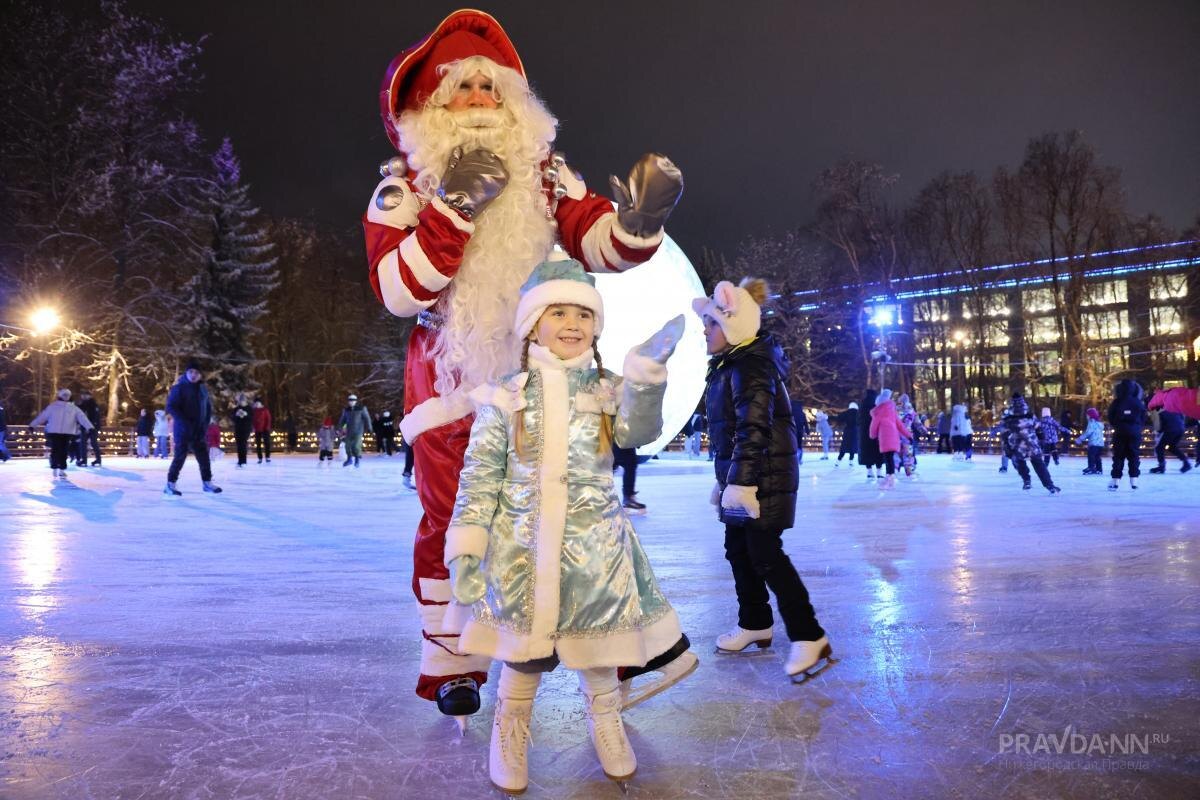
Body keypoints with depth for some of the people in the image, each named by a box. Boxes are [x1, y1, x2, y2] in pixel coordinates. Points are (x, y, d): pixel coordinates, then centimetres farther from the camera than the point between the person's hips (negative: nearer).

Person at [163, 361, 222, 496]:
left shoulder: (203, 389, 8)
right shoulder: (179, 388, -9)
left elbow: (208, 408, 15)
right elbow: (171, 407, -15)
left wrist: (205, 424, 2)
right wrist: (185, 422, -21)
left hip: (199, 430, 6)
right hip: (183, 430, -6)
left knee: (203, 456, 11)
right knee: (180, 456, -8)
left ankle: (207, 483, 22)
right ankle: (170, 485, 0)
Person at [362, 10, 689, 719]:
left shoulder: (543, 173, 3)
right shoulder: (405, 186, -2)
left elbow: (598, 242, -10)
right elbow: (398, 289, -15)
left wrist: (637, 223, -33)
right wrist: (452, 207, -23)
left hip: (540, 367, 1)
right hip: (449, 376, 0)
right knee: (450, 520, 7)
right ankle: (451, 662, 24)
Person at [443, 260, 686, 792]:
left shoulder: (609, 392, 2)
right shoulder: (504, 397, -2)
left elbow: (640, 431, -18)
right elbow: (479, 479, -2)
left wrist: (646, 374, -34)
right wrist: (464, 548, -8)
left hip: (595, 550, 1)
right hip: (522, 550, -1)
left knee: (598, 652, 13)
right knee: (523, 655, 9)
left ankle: (606, 723, 41)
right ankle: (510, 736, 36)